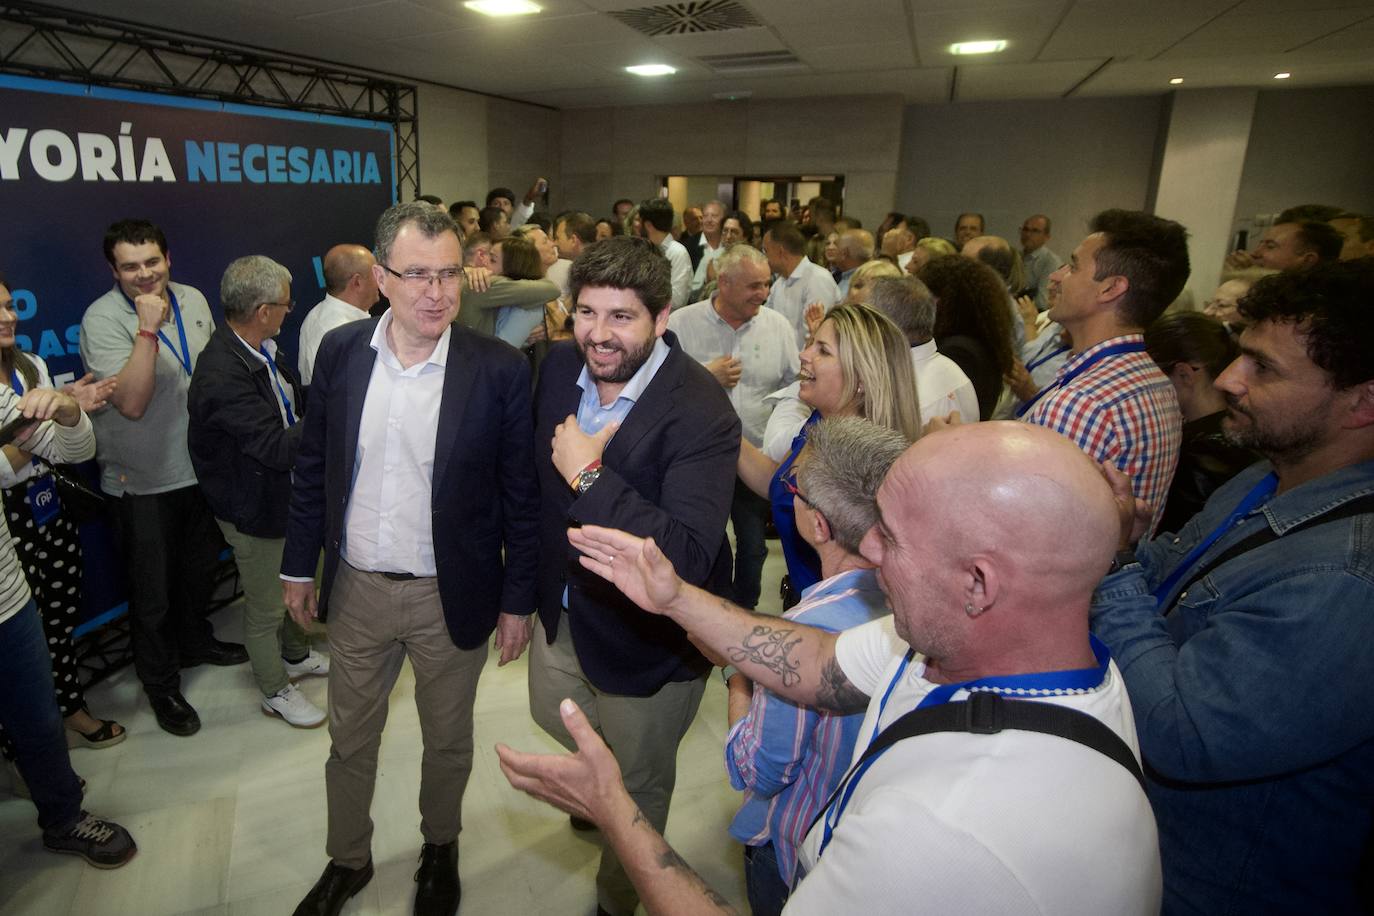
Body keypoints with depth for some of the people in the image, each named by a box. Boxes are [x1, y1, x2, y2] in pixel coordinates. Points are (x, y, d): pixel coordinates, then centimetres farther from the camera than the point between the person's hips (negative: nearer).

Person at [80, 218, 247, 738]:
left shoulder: (193, 300, -1)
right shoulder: (103, 319, -20)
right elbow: (132, 402, -30)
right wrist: (148, 329, -34)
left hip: (201, 467, 6)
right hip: (144, 482, -6)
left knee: (200, 567, 24)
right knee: (153, 591, 8)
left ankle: (194, 641, 48)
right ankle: (161, 685, 28)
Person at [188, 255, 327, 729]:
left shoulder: (261, 349, -5)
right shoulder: (221, 376, -32)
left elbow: (295, 404, 7)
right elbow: (278, 447, -35)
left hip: (284, 494, 9)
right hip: (254, 511, -9)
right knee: (265, 606, 13)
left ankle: (297, 655, 52)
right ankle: (276, 690, 35)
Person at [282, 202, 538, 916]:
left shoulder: (500, 370, -15)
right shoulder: (340, 351, -5)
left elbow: (521, 495, -9)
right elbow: (312, 467, 5)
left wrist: (517, 599, -6)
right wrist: (300, 565, 8)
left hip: (450, 598, -2)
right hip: (355, 589, 3)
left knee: (447, 742, 20)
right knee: (350, 740, 22)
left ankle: (440, 850, 49)